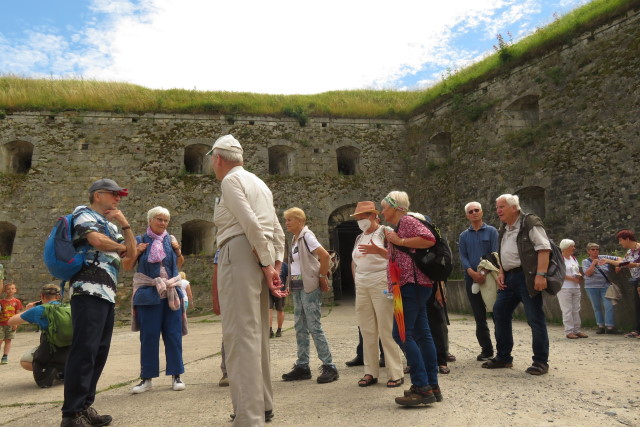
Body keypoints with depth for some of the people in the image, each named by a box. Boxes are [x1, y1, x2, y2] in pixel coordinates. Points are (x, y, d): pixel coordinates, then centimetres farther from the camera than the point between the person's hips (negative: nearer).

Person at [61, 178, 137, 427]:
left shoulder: (111, 226, 25)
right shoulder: (84, 214, 2)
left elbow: (132, 253, 18)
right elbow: (97, 240, -18)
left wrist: (125, 225, 8)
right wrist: (120, 247, 2)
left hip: (107, 294, 9)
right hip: (89, 292, -9)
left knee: (99, 352, 9)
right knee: (84, 351, -11)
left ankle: (84, 406, 16)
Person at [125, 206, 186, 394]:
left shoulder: (170, 239, 9)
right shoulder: (140, 240, 3)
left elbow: (180, 264, 19)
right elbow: (127, 266, 6)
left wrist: (178, 249, 1)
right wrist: (135, 252, -10)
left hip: (171, 294, 2)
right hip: (149, 295, -2)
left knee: (173, 334, 4)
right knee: (148, 336, 2)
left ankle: (176, 375, 14)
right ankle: (147, 378, 13)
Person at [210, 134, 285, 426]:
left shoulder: (231, 180, -4)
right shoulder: (259, 183, 23)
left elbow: (252, 224, -16)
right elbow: (277, 231, 17)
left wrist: (267, 266, -12)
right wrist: (276, 265, 12)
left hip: (241, 253, -9)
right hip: (264, 258, 9)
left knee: (240, 334, -9)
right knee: (257, 333, 15)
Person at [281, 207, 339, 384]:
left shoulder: (307, 236, -12)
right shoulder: (294, 239, 13)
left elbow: (325, 255, -22)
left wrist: (322, 277, -13)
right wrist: (291, 285, 12)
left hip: (310, 287, -9)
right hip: (297, 287, 9)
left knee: (314, 327, -7)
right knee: (300, 328, 11)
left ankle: (329, 366, 2)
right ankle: (302, 366, 19)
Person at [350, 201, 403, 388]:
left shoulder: (385, 232, -2)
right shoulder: (359, 238, 18)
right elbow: (354, 262, 24)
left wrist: (378, 250, -27)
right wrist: (356, 281, 15)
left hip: (381, 286, -6)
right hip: (362, 288, 6)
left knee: (387, 331, -5)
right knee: (367, 332, 7)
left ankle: (396, 374, 4)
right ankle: (370, 373, 14)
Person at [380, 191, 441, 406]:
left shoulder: (407, 221, -8)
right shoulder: (399, 226, 21)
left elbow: (429, 239, -23)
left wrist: (399, 241, -18)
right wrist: (386, 245, 28)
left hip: (412, 284, -11)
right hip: (410, 284, 11)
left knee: (402, 334, -11)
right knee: (421, 333, 10)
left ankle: (422, 388, -8)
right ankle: (432, 386, 17)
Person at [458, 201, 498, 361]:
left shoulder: (491, 231, 4)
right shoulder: (463, 236, 12)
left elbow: (495, 253, -5)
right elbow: (463, 257, 3)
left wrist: (484, 272, -19)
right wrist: (472, 272, -15)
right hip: (471, 278, 3)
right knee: (479, 316, 6)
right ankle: (486, 350, 15)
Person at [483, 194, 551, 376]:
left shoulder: (530, 223, -6)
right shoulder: (503, 229, 18)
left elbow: (544, 248, -15)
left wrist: (541, 274, -23)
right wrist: (501, 273, 10)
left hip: (527, 277, -8)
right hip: (509, 277, 9)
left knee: (535, 318, -3)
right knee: (499, 313, 8)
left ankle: (541, 362, 8)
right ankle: (503, 357, 19)